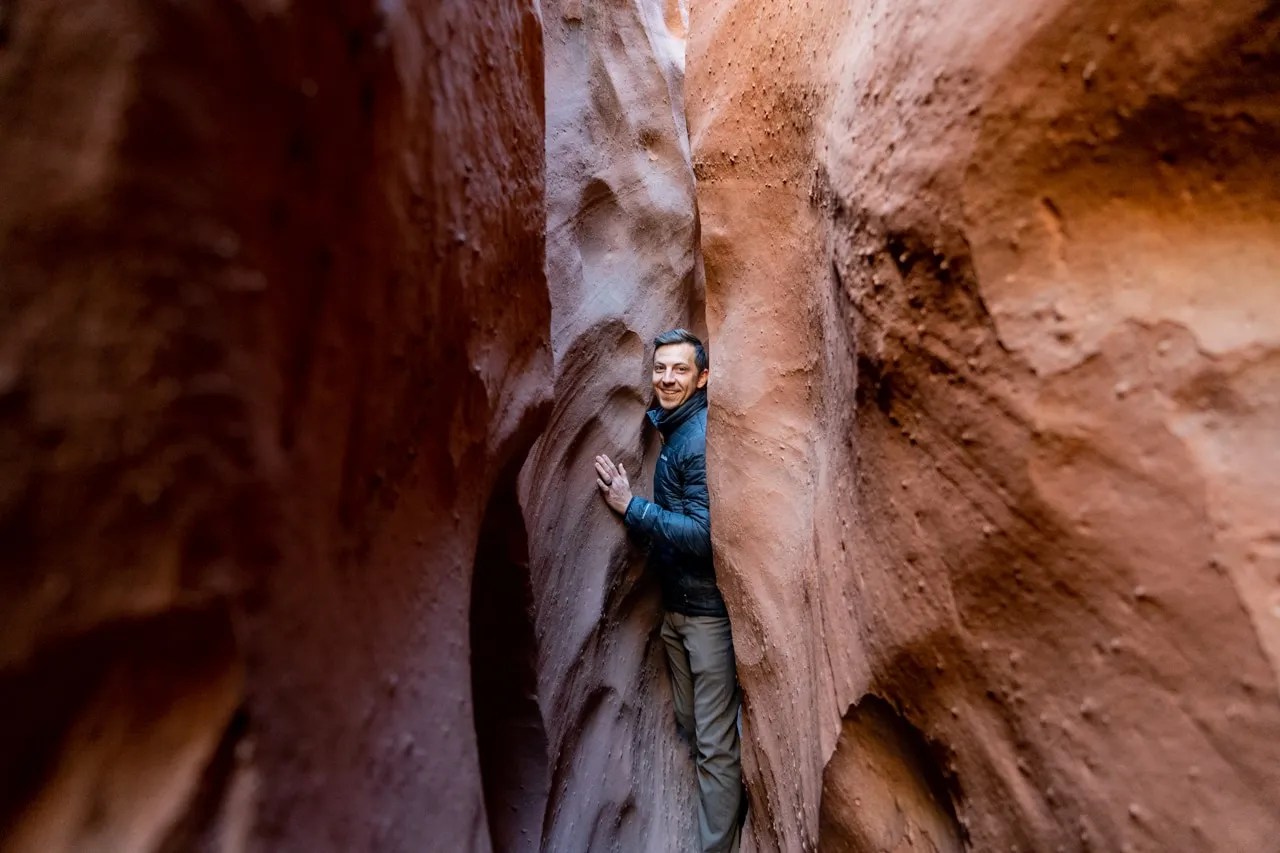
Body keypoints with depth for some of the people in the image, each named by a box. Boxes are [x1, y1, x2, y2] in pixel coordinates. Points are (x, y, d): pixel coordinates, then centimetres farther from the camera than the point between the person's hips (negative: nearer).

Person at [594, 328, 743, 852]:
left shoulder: (703, 438, -19)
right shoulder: (662, 428, 8)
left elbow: (704, 534, -24)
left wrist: (630, 506, -20)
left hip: (708, 608, -9)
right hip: (672, 603, 9)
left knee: (716, 745, 4)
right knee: (689, 729, 22)